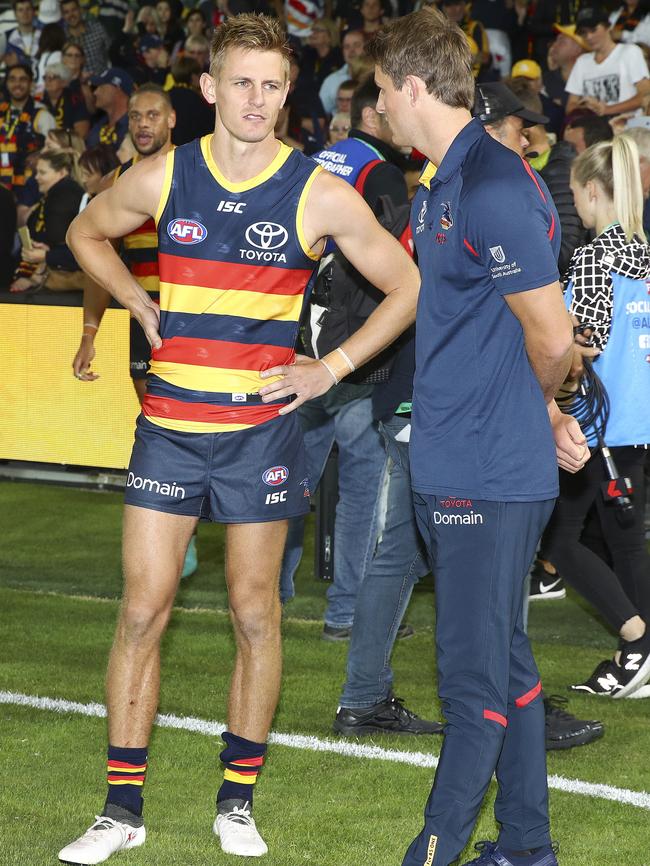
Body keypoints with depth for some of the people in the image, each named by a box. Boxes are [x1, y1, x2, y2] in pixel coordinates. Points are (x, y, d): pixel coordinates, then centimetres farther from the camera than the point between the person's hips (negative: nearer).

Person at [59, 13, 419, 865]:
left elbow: (407, 287, 1)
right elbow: (86, 232, 19)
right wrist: (141, 304, 6)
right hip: (169, 422, 1)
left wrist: (332, 368, -5)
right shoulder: (161, 178, -1)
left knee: (255, 616, 6)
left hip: (262, 426, -1)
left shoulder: (320, 195, -6)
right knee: (142, 611, -1)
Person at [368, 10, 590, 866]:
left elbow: (552, 339, -15)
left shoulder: (496, 190, -18)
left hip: (491, 475, -10)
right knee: (505, 663, 16)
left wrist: (536, 414, 4)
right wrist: (546, 421, 11)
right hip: (452, 466, 10)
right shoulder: (435, 190, 14)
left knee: (474, 677, -3)